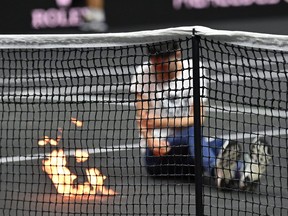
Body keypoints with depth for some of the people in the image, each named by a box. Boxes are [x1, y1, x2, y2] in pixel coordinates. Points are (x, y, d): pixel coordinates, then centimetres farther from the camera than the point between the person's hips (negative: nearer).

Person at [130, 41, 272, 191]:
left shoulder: (193, 71, 4)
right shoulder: (143, 73, 4)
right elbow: (142, 118, -3)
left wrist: (160, 121, -10)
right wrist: (151, 142, -21)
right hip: (156, 156, -2)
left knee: (217, 145, -32)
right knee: (192, 133, -35)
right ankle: (217, 171, -67)